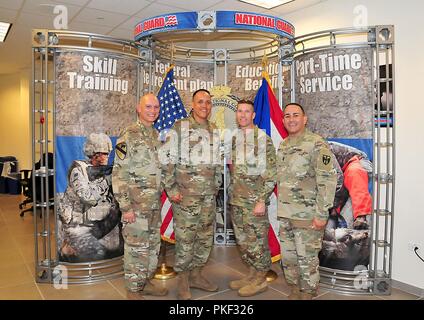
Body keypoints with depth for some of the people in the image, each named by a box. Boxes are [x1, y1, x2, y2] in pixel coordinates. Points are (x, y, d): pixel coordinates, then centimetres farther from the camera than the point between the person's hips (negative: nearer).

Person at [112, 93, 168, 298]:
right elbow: (119, 174, -14)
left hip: (155, 202, 7)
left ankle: (146, 282, 33)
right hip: (136, 203, -7)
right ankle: (134, 291, 19)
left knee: (153, 245, 16)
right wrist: (125, 207, -18)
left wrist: (160, 194, 14)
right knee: (136, 247, 2)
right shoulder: (128, 136, -11)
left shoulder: (156, 135, 11)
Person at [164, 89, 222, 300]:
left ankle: (196, 275, 28)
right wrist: (171, 189, -11)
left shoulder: (215, 131, 12)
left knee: (206, 237, 11)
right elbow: (169, 161, -7)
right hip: (185, 193, -5)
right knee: (185, 237, 0)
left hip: (209, 195, 6)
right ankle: (183, 280, 17)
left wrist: (216, 187, 15)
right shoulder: (179, 128, -4)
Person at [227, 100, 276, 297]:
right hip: (236, 201, 7)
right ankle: (252, 273, 31)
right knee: (243, 240, 15)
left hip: (254, 201, -7)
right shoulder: (234, 139, 11)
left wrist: (262, 200, -18)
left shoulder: (263, 140, -10)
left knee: (257, 241, 2)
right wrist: (232, 196, 16)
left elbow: (271, 174, -13)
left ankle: (261, 280, 18)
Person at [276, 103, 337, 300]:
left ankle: (307, 295, 23)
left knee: (307, 258, 5)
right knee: (288, 257, 17)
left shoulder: (316, 144, -12)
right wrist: (281, 207, 16)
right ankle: (295, 291, 34)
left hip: (307, 215, -7)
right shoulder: (282, 145, 11)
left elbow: (328, 180, -16)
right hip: (284, 215, 7)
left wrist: (321, 214, -19)